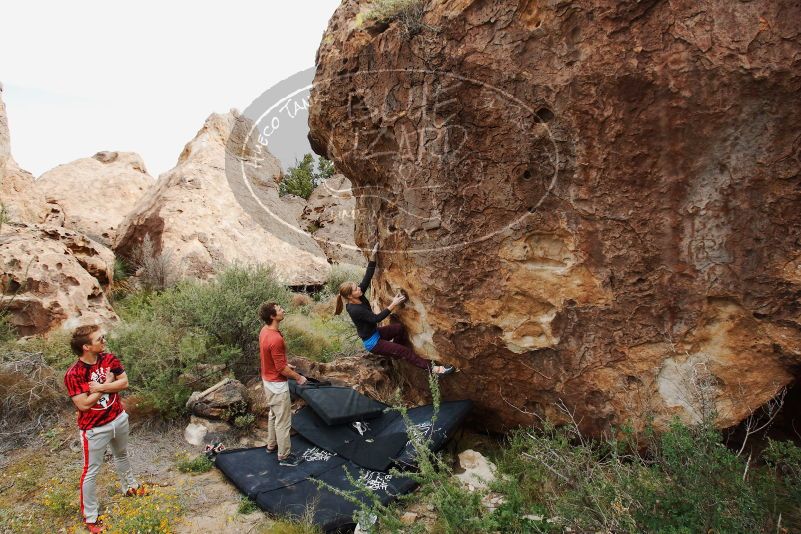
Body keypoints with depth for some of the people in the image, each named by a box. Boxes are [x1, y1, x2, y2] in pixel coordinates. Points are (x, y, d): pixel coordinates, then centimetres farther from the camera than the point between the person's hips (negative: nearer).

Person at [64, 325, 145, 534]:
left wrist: (100, 387, -23)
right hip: (95, 429, -6)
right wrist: (107, 384, -19)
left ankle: (129, 486, 51)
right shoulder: (73, 374, -25)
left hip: (119, 419, 6)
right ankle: (90, 516, 23)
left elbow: (124, 382, -8)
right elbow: (83, 404, -26)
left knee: (121, 455, 28)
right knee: (91, 472, 8)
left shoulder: (109, 358, -9)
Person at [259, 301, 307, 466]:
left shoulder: (264, 330, -2)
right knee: (283, 421, 5)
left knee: (274, 414, 26)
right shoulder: (275, 339, -33)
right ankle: (284, 456, 17)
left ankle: (272, 444, 42)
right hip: (278, 384, -10)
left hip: (268, 380, 10)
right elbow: (281, 369, -25)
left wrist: (286, 364, 19)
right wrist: (299, 377, -12)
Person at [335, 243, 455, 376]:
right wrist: (393, 305, -29)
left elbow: (368, 277, -9)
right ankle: (431, 368, -9)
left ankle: (396, 353, 11)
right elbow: (376, 318, -28)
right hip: (372, 342, -8)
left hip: (376, 332, 8)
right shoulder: (354, 310, -29)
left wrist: (373, 255, -17)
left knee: (399, 327, -10)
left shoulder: (359, 295, -7)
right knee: (403, 351, -11)